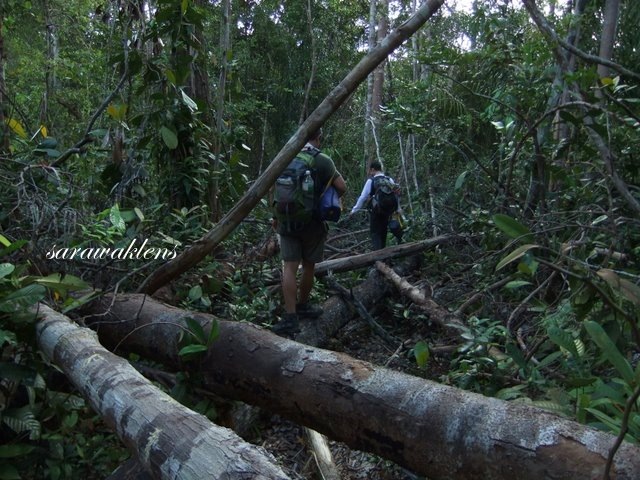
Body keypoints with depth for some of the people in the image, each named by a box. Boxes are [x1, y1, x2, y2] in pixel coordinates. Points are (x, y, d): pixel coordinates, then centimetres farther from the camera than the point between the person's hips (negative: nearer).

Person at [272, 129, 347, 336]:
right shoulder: (323, 160, -5)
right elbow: (342, 187, -6)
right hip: (313, 222, -2)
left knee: (290, 267, -1)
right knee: (308, 266, 13)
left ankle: (290, 318, -8)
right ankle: (302, 306, 28)